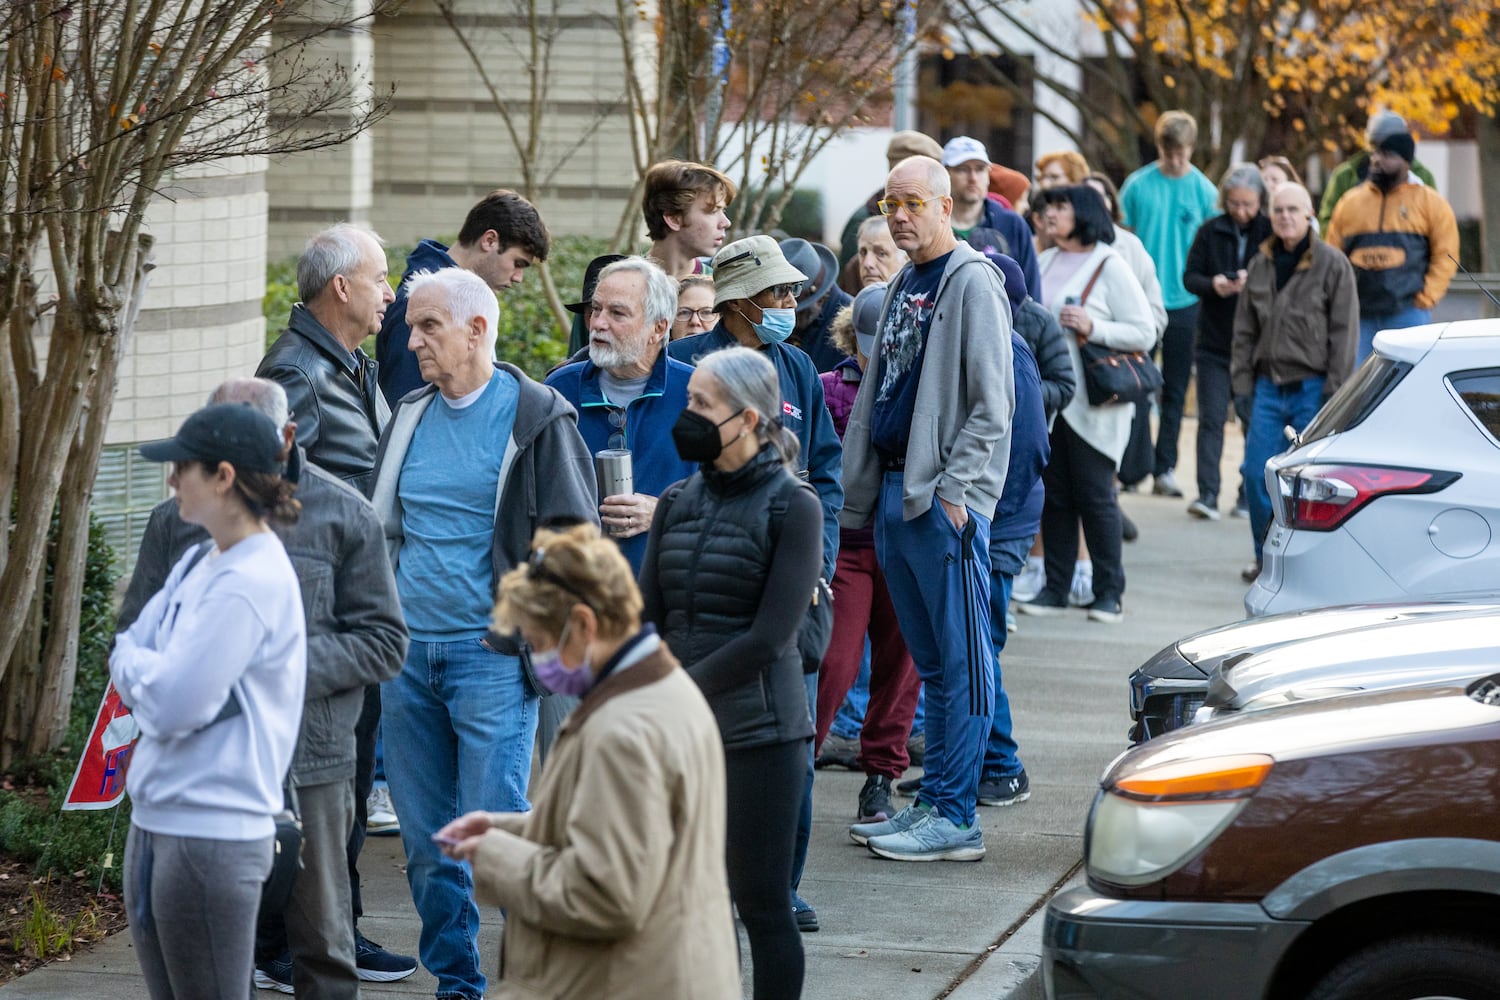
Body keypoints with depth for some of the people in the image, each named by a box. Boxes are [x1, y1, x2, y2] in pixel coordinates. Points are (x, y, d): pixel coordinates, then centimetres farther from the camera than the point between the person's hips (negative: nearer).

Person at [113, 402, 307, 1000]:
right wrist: (150, 672, -8)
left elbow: (173, 703, -20)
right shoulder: (197, 564, 11)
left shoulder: (252, 583, -17)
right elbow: (127, 657, 11)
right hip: (156, 818, 9)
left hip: (212, 835, -9)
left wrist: (132, 662, -3)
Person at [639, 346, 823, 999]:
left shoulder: (792, 506, -6)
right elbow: (645, 617, 8)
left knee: (761, 905, 0)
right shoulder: (677, 503, 11)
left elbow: (769, 637, -13)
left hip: (758, 730, -5)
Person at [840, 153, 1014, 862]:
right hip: (893, 497, 9)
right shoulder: (902, 287, 18)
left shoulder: (972, 282, -9)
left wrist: (953, 491, -17)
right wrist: (858, 495, 16)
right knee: (930, 662, 12)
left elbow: (992, 404, -14)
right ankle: (932, 804, 17)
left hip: (946, 502, -9)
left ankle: (956, 818, -3)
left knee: (960, 662, -4)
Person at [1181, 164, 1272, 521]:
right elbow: (1190, 276, 4)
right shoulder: (1211, 231, 4)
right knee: (1211, 418, -4)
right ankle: (1207, 494, -7)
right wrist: (1212, 284, -17)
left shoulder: (1272, 233, -3)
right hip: (1215, 341, 1)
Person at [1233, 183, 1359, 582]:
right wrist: (1242, 382, 8)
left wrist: (1334, 391, -10)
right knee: (1257, 473, 0)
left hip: (1312, 388, -4)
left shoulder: (1333, 265, -4)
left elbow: (1344, 333, -6)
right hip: (1268, 386, 4)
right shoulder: (1260, 265, 11)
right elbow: (1245, 329, 16)